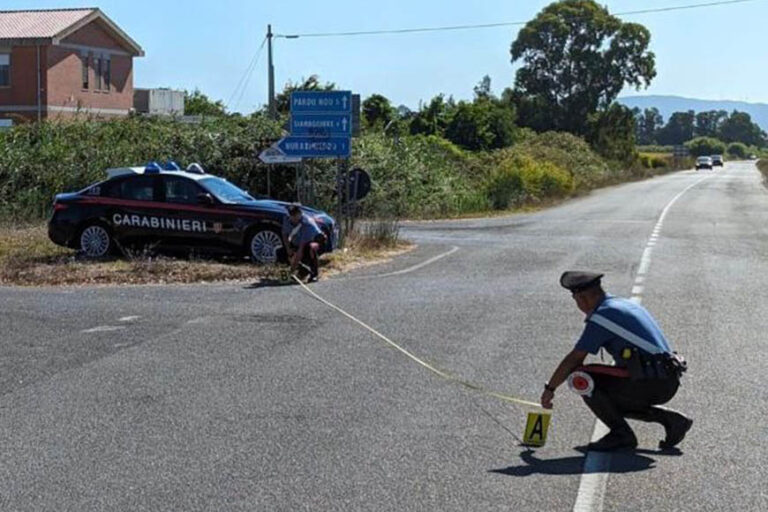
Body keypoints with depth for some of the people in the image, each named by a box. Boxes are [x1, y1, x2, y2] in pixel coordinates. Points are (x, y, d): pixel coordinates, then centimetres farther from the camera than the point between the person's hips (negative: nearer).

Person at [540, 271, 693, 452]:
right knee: (614, 401, 26)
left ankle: (621, 435, 0)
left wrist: (549, 388, 8)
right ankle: (671, 419, 17)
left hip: (650, 383, -9)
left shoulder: (600, 317, -9)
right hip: (668, 382, 9)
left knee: (583, 379, -8)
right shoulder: (627, 305, 18)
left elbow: (573, 360, -5)